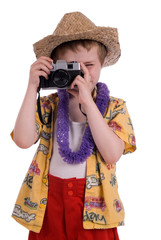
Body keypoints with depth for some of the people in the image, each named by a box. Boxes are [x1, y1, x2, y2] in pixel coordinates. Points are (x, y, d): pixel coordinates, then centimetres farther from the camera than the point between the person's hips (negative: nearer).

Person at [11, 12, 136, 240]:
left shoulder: (115, 107, 0)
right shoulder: (48, 106, 2)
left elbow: (112, 154, -16)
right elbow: (23, 140, -15)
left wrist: (87, 101, -20)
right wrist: (32, 87, -16)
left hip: (93, 205, -1)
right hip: (48, 204, 1)